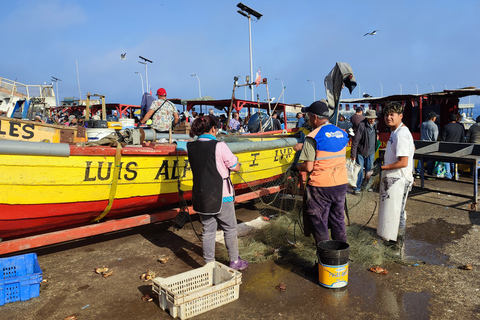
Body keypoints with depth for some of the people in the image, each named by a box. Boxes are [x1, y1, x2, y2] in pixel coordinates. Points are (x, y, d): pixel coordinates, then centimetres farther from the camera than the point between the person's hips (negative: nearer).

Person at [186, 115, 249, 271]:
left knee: (208, 231, 15)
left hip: (201, 196, 5)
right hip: (221, 195, -5)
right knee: (230, 229, 13)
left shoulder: (191, 147, 0)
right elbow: (236, 167, -10)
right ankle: (235, 262, 26)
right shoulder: (219, 146, -16)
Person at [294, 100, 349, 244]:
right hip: (341, 183, 7)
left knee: (319, 223, 7)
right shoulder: (342, 133, 7)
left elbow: (308, 167, -17)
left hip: (320, 186, -7)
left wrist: (296, 167, 4)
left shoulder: (312, 137, -13)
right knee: (338, 219, 20)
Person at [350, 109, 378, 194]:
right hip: (361, 152, -6)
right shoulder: (361, 125, -17)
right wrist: (353, 154, -19)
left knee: (369, 171, 12)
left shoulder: (375, 124, 3)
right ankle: (357, 188, 9)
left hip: (371, 152, 6)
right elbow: (355, 140, -17)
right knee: (360, 170, -2)